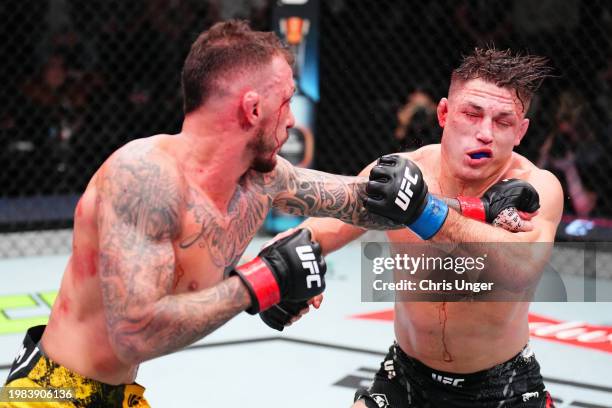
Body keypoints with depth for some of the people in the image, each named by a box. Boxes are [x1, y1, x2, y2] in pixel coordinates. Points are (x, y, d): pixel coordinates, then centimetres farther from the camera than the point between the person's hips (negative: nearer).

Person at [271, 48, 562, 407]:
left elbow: (522, 270, -40)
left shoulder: (535, 188, -21)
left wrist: (426, 213, -52)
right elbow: (322, 231, -12)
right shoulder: (397, 173, -14)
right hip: (407, 378, 2)